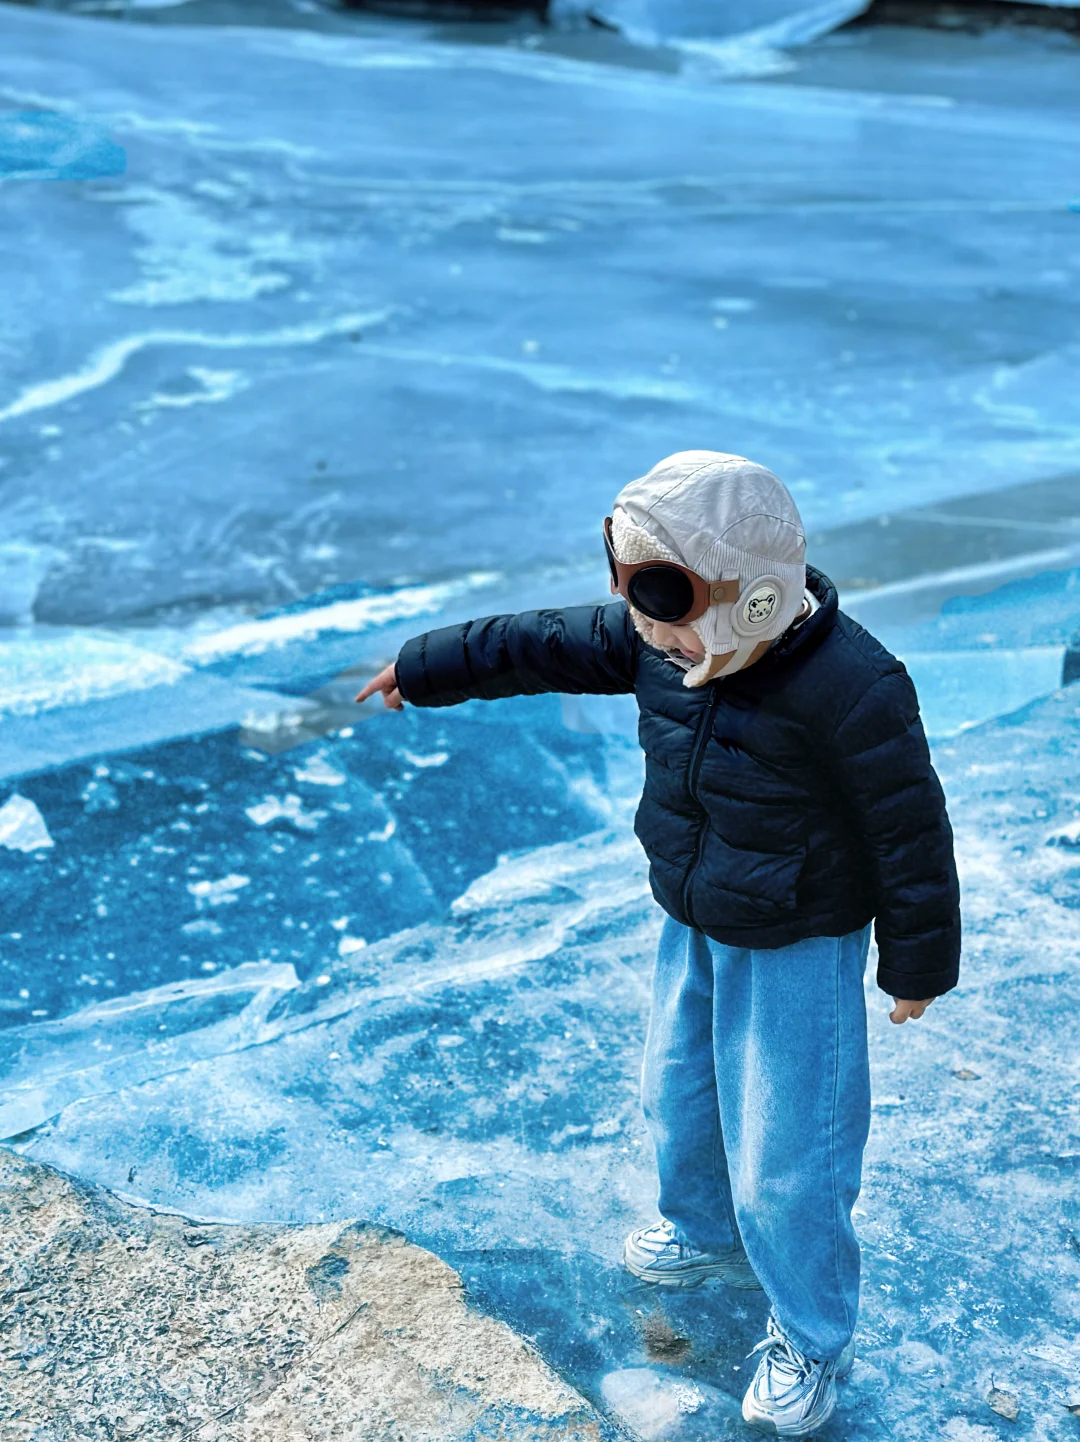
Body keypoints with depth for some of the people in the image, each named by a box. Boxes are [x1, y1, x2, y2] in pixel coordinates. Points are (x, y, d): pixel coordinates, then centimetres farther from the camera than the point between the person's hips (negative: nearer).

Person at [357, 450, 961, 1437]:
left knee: (782, 1156, 3)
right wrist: (426, 670, 9)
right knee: (680, 1095, 25)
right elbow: (541, 644, 2)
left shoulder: (850, 690, -32)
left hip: (797, 952, -7)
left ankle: (812, 1341, 29)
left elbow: (911, 831, -21)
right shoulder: (658, 642, -12)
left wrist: (917, 966, -10)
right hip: (694, 927, 7)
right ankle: (708, 1235, 57)